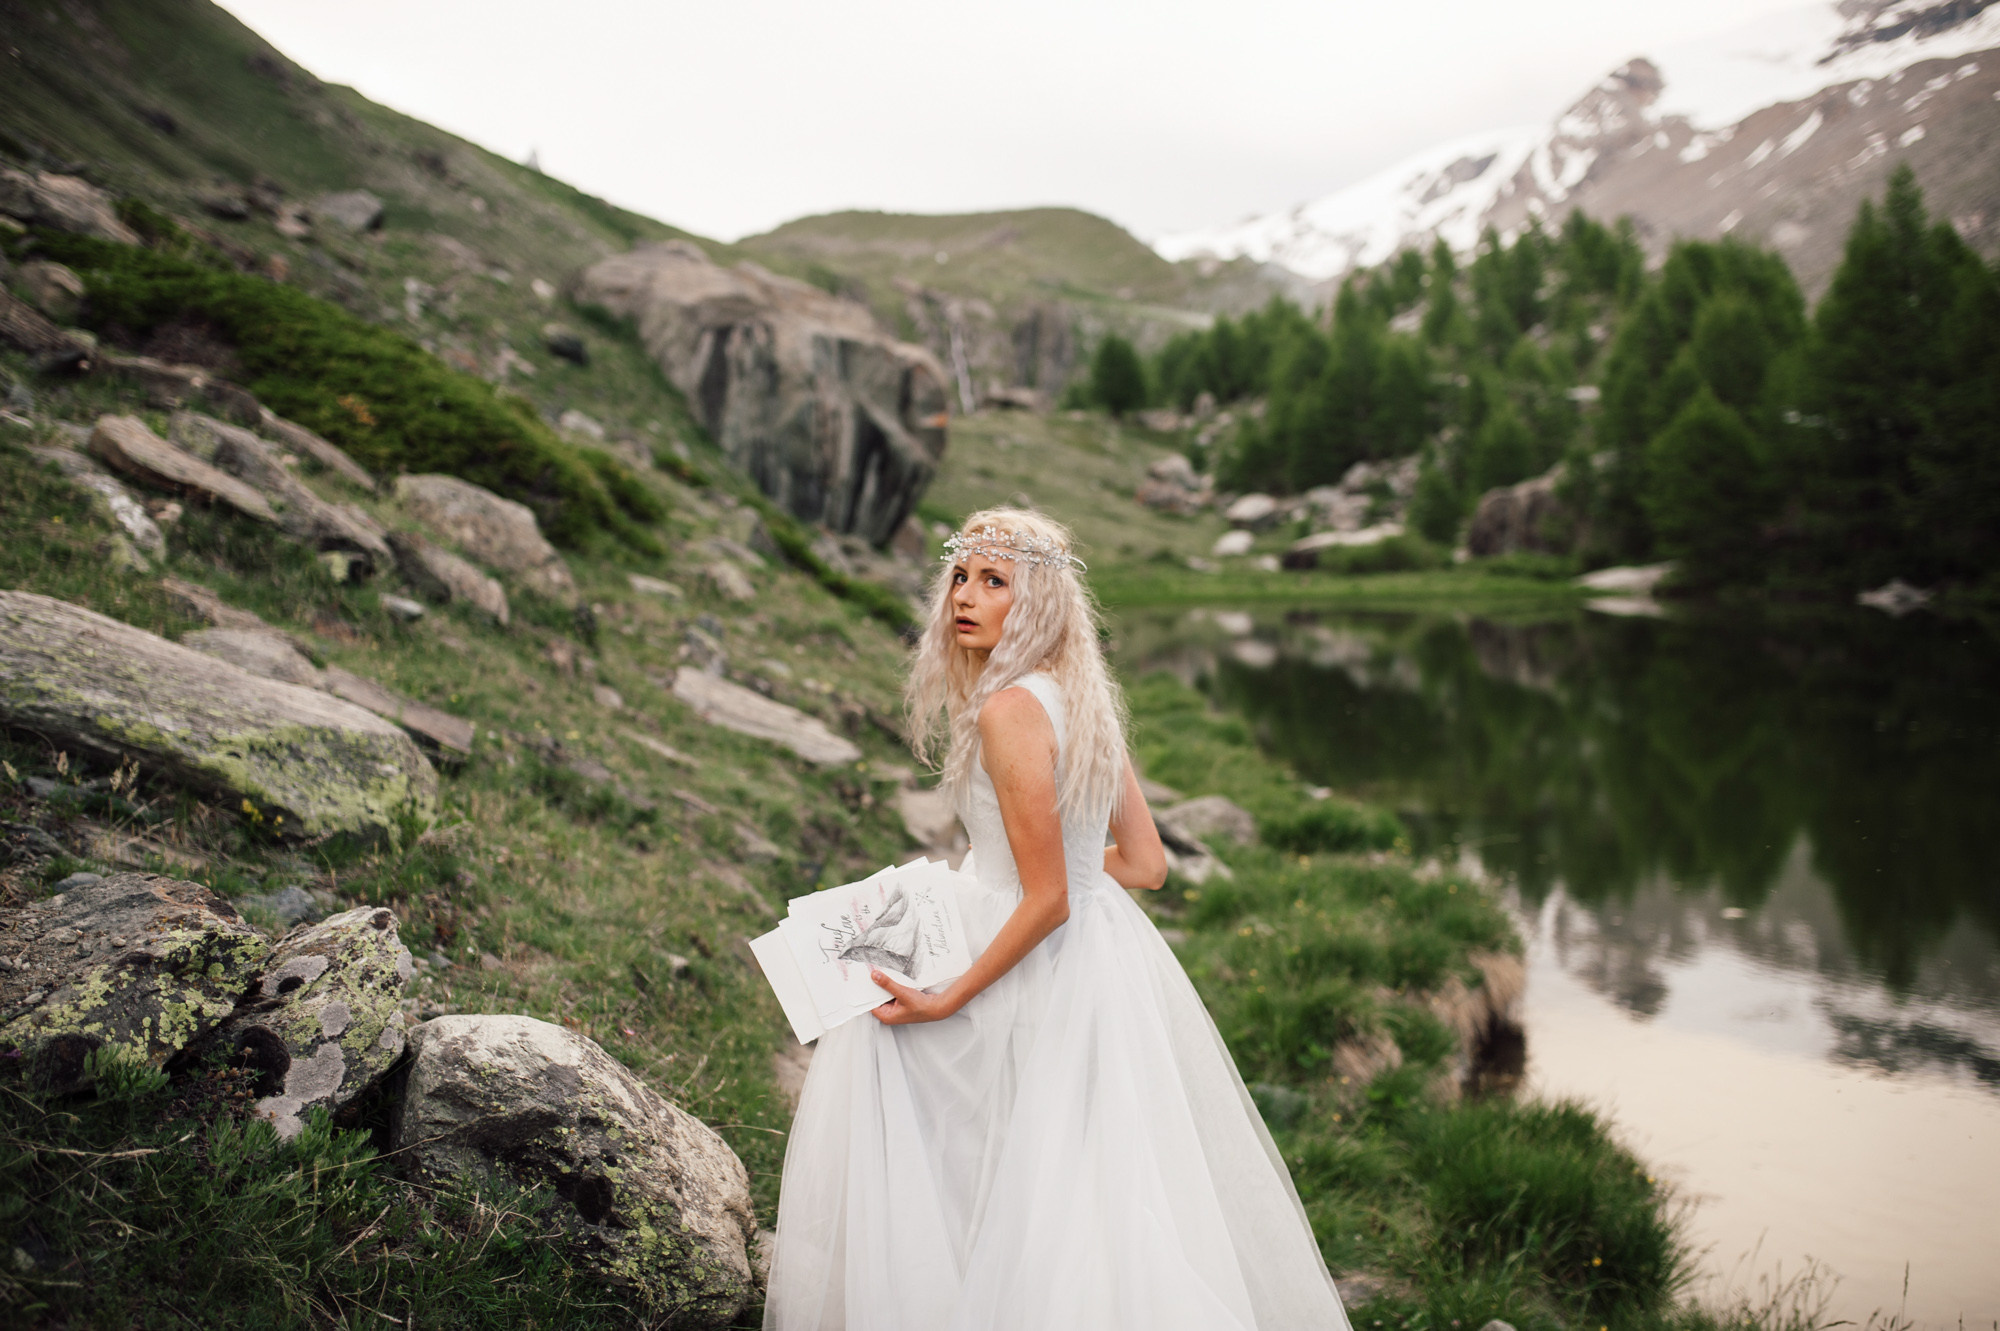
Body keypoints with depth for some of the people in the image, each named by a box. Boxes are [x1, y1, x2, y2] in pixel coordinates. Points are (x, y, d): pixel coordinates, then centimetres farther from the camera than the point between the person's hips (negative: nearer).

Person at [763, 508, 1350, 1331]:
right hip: (1106, 950, 8)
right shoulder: (1083, 699, 6)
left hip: (1038, 970, -8)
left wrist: (949, 999, -17)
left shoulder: (1008, 709, -21)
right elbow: (1145, 864, 10)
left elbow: (1048, 900, -22)